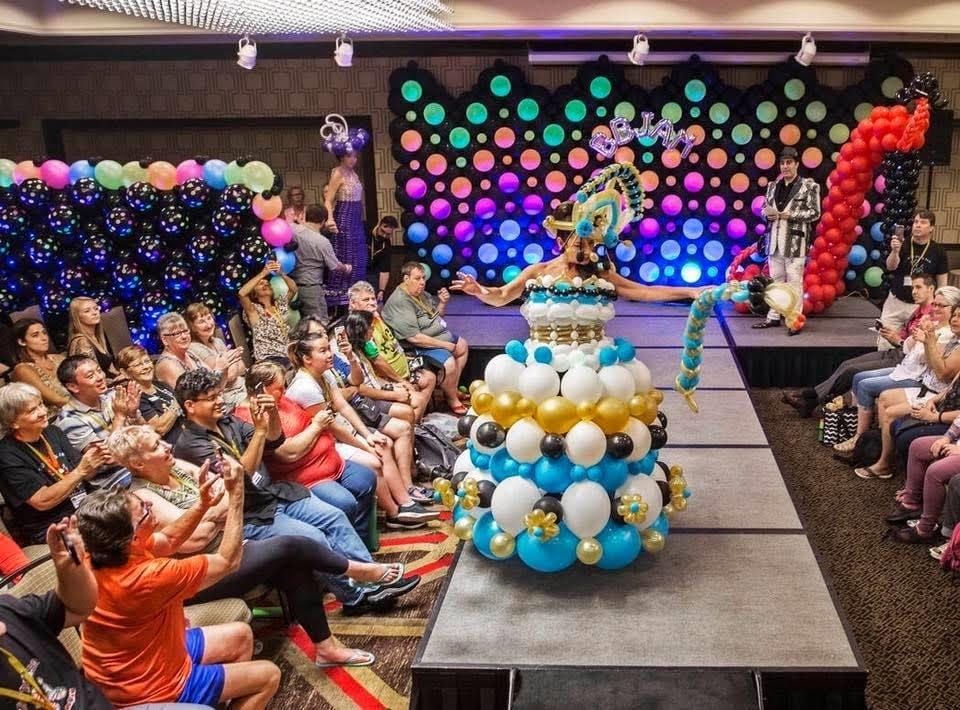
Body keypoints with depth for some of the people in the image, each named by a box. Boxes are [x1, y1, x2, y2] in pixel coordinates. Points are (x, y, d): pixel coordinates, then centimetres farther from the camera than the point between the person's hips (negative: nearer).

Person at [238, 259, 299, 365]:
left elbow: (293, 289, 9)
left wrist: (281, 274, -7)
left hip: (288, 355, 6)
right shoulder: (254, 310, 5)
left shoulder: (280, 305, 20)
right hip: (268, 359, -6)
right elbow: (242, 293, -14)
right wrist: (263, 273, -12)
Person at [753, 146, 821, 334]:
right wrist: (767, 213, -5)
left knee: (794, 282, -3)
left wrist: (788, 215, -15)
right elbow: (765, 209, 19)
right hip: (774, 240, 5)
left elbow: (815, 213, -7)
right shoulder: (773, 186, 12)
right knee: (775, 280, 10)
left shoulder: (809, 185, -3)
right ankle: (773, 317, 17)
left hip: (795, 242, -5)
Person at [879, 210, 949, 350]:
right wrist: (895, 251, -39)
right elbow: (891, 267, -19)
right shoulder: (903, 244, -4)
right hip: (895, 302, 0)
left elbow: (942, 282, 4)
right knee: (884, 342, 2)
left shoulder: (938, 251, -2)